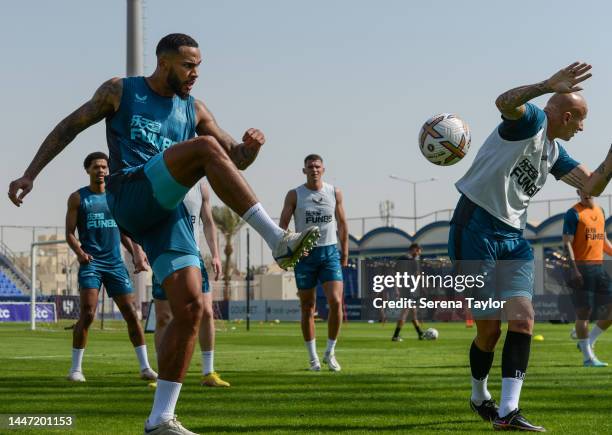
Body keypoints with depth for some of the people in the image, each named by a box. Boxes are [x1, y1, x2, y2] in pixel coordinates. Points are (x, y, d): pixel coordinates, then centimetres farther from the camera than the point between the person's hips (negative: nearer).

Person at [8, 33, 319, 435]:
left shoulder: (194, 111, 20)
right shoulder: (120, 92, 11)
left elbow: (237, 160, 20)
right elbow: (70, 127, 16)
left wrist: (251, 148, -4)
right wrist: (30, 174, 11)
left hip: (168, 212, 5)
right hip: (129, 198, -5)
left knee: (190, 306, -9)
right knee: (205, 147, -27)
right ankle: (278, 242, -35)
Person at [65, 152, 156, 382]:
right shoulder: (78, 198, 4)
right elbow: (70, 233, 2)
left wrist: (136, 254, 6)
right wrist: (79, 252, -17)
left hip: (115, 263, 3)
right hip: (91, 262, -3)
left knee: (131, 313, -1)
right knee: (87, 314, -14)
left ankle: (145, 367, 4)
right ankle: (76, 368, -3)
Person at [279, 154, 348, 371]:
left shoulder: (335, 193, 8)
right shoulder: (294, 195, 2)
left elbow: (342, 223, 14)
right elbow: (283, 225, 0)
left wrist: (345, 253, 10)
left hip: (330, 252, 1)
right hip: (304, 254, -1)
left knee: (335, 301, -14)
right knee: (307, 307, 3)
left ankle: (330, 352, 2)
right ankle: (313, 357, 13)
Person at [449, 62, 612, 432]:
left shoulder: (555, 152, 17)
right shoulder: (530, 120, -8)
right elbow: (504, 102, -30)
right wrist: (550, 86, -44)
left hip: (514, 238, 8)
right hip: (476, 230, -8)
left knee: (523, 319, -10)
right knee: (490, 328, -2)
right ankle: (480, 396, 24)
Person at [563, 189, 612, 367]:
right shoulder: (574, 213, -5)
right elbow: (567, 242, -10)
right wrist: (574, 269, -19)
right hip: (582, 267, -7)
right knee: (583, 311, -4)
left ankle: (589, 342, 17)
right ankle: (588, 357, 3)